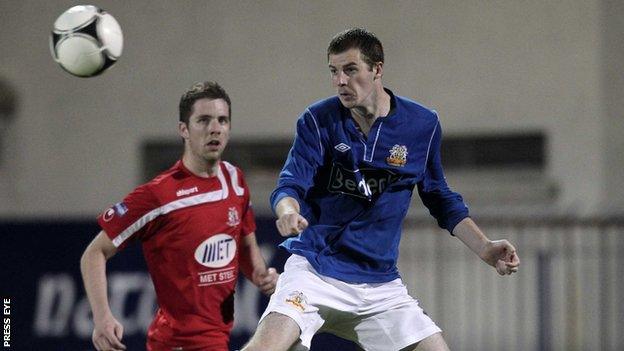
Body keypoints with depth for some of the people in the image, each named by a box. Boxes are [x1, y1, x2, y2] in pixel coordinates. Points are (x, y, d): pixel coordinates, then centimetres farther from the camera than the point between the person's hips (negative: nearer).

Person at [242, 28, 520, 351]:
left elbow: (440, 200, 14)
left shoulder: (423, 125, 1)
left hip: (379, 282, 3)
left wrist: (484, 248, 4)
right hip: (315, 269, -3)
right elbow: (289, 188, -11)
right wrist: (288, 211, -35)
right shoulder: (318, 121, -5)